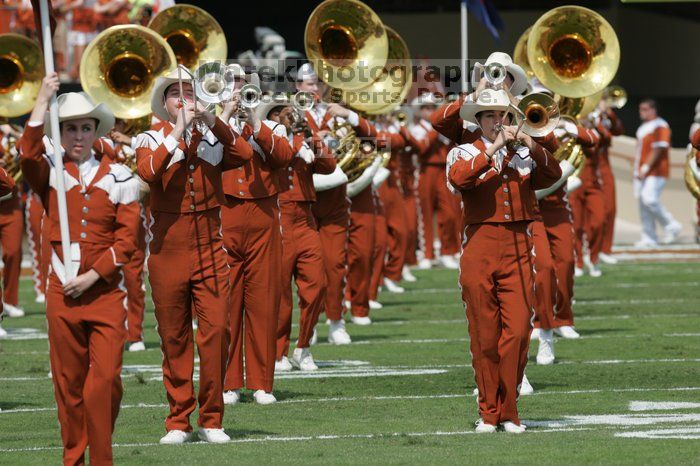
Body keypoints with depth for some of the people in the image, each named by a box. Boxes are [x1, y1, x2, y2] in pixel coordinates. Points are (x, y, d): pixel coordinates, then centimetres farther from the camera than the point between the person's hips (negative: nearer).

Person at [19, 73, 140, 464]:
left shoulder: (118, 178, 5)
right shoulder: (50, 174, 6)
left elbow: (126, 239, 0)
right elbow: (29, 156, -17)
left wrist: (91, 276, -9)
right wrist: (43, 100, -16)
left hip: (106, 291, -1)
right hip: (63, 292, 1)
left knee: (106, 381, -10)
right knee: (69, 383, 5)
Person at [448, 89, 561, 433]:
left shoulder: (524, 154, 14)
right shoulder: (464, 153, 8)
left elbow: (552, 175, -2)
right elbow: (458, 178, -14)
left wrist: (531, 146, -16)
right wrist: (492, 149, -19)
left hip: (518, 247, 1)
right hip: (480, 246, -1)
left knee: (518, 330, -6)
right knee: (484, 334, 0)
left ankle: (509, 411, 2)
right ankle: (488, 413, 8)